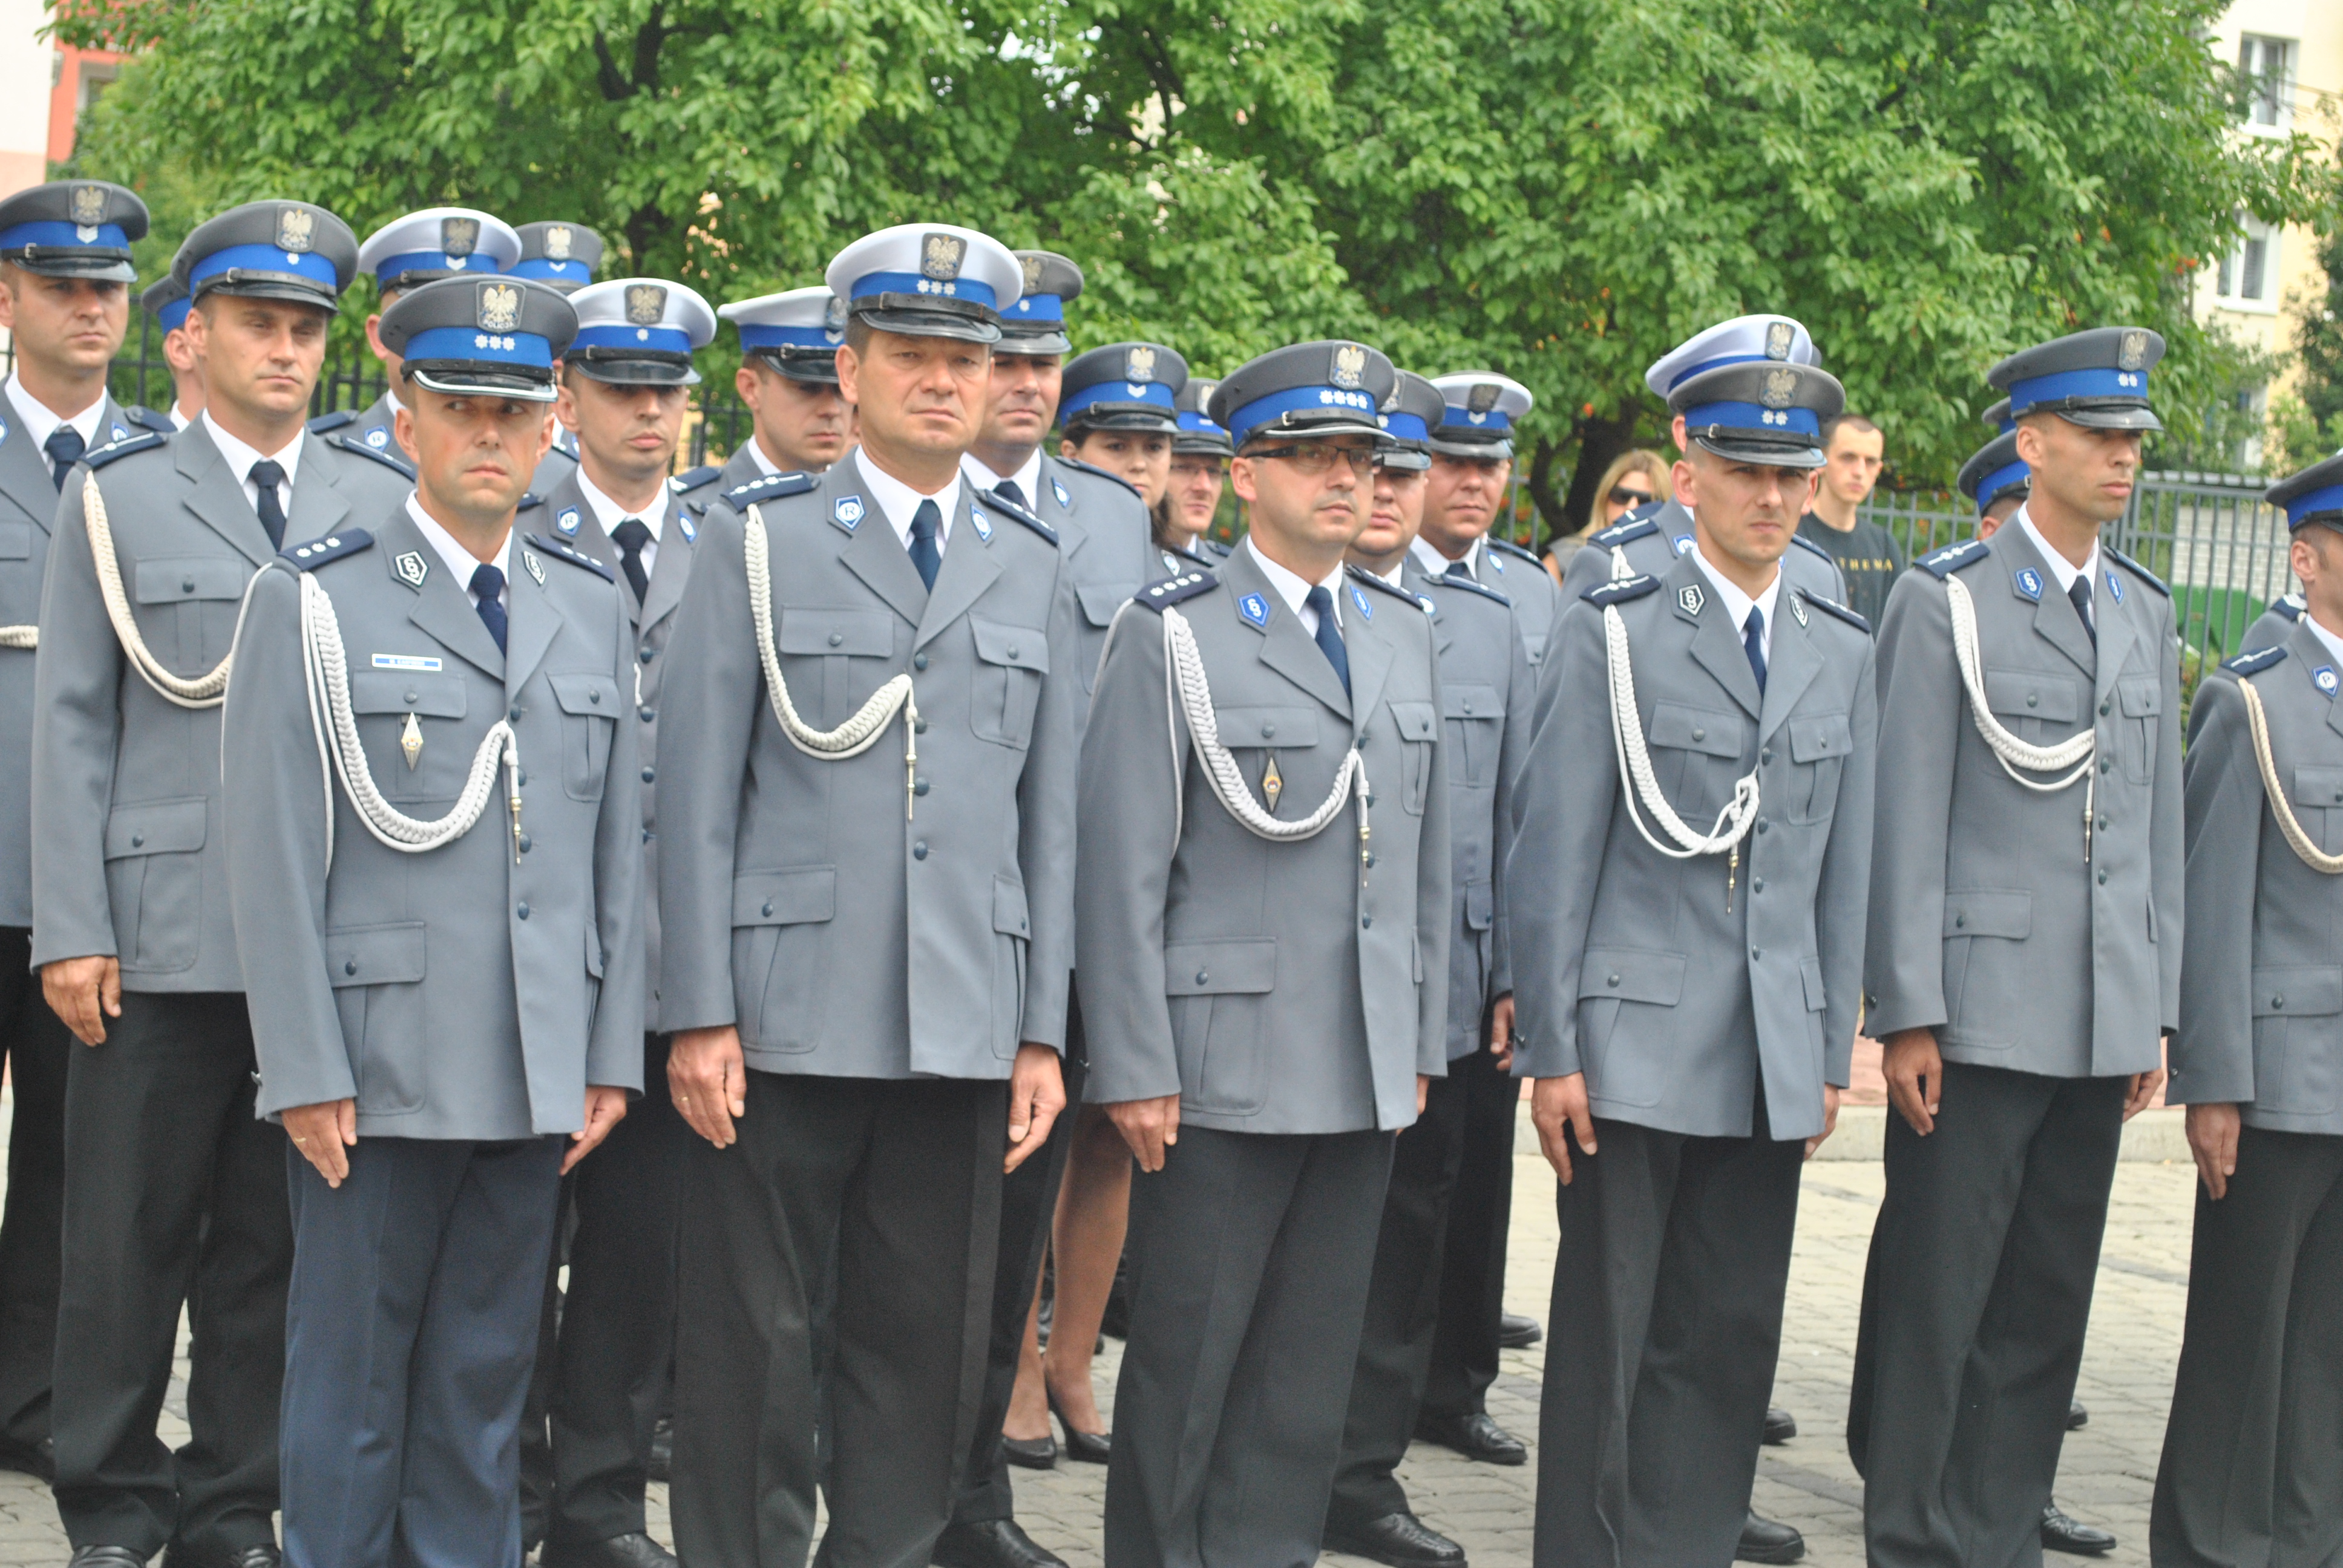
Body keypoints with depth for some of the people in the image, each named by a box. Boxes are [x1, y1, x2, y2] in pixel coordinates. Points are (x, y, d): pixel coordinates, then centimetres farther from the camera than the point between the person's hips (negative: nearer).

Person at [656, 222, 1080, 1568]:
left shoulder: (1035, 570, 13)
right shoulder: (759, 543, 4)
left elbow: (1053, 814, 11)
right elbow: (698, 792, 0)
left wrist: (1044, 1033, 6)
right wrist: (699, 1014, -7)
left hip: (966, 1035, 3)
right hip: (787, 1023, -3)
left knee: (929, 1352, 7)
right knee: (756, 1351, 3)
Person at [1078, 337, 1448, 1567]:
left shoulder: (1404, 630, 14)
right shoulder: (1171, 633, -4)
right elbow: (1120, 866, -8)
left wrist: (1423, 1040, 13)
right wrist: (1134, 1069, -12)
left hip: (1367, 1076, 5)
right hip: (1223, 1070, -5)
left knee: (1311, 1366, 10)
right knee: (1185, 1364, 2)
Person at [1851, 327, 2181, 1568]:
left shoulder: (2145, 611, 14)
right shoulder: (1945, 600, -4)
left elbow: (2156, 822, 16)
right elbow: (1905, 819, -7)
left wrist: (2156, 1009, 13)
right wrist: (1905, 1016, -11)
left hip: (2103, 1021, 6)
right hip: (1980, 1011, -5)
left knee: (2046, 1303, 9)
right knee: (1934, 1294, -1)